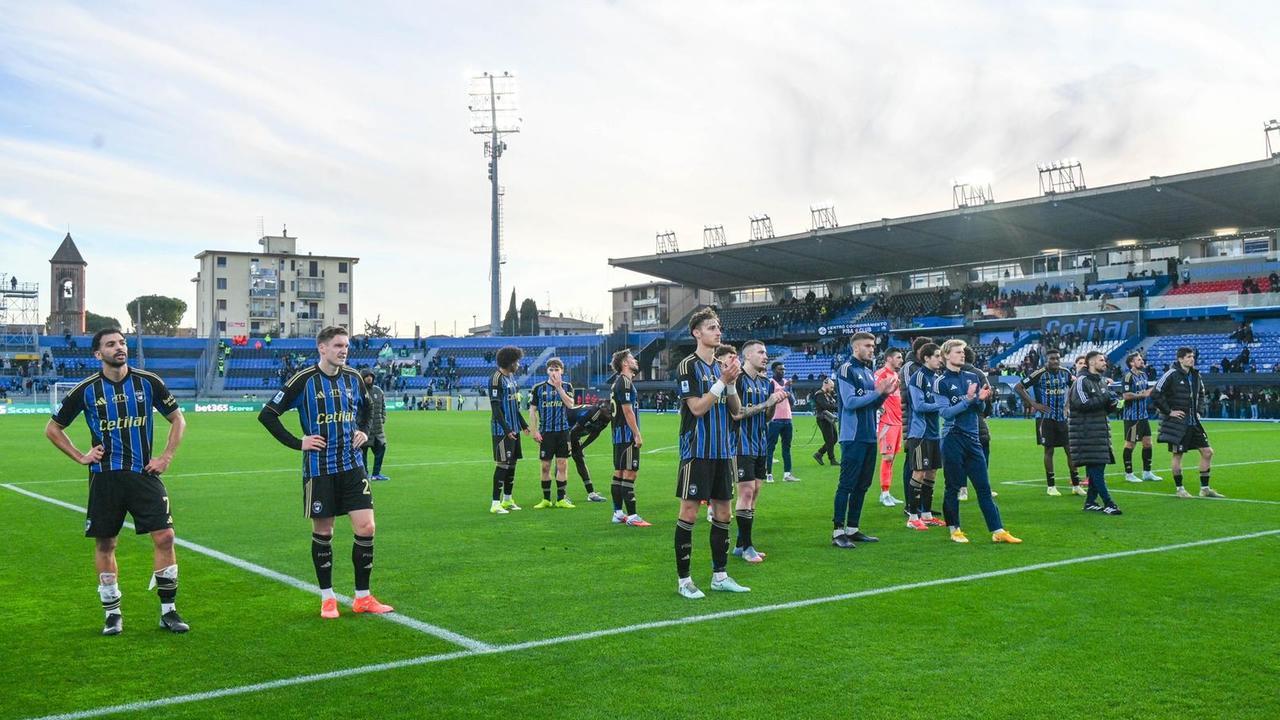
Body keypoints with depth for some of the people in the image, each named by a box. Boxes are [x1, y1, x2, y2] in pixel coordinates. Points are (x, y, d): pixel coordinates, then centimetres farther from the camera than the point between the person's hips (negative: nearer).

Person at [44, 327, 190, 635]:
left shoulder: (148, 382, 0)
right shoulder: (86, 389, -1)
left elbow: (177, 419, 13)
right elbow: (52, 428, 12)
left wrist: (167, 456, 3)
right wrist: (81, 457, 1)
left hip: (144, 473, 0)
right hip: (105, 477, 0)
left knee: (164, 537, -8)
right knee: (105, 544, 5)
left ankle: (168, 611, 4)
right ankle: (112, 614, 20)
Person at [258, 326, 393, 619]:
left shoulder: (353, 378, 5)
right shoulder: (304, 380, -8)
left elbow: (367, 409, 26)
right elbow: (267, 414, -6)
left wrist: (364, 432, 8)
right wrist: (297, 443, -10)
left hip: (352, 465, 3)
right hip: (319, 468, -3)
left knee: (365, 528, -3)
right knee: (323, 532, 6)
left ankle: (362, 597, 10)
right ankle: (327, 598, 21)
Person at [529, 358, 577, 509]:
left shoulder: (567, 386, 5)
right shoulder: (538, 388, 2)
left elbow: (570, 405, -11)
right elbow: (532, 410, 4)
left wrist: (559, 387, -15)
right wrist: (535, 431, -3)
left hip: (562, 431, 1)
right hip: (545, 432, -1)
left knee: (562, 465, 0)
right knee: (545, 466, 3)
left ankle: (561, 499, 9)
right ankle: (546, 499, 14)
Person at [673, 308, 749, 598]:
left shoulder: (721, 367, 13)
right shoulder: (688, 366, -7)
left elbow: (736, 409, 11)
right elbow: (697, 407, -16)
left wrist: (732, 383, -5)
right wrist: (722, 381, -17)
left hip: (722, 451, 7)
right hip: (697, 451, -7)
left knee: (722, 511, 9)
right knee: (689, 512, -4)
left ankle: (720, 575, 18)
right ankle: (683, 579, 3)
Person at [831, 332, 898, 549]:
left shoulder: (869, 372, 17)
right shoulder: (847, 370, -9)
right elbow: (850, 402, -18)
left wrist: (885, 392, 3)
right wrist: (877, 391, -15)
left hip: (869, 437, 9)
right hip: (853, 437, -9)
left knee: (862, 485, 11)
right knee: (847, 484, -7)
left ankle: (853, 529, 18)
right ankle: (838, 532, -5)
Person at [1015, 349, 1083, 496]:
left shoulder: (1065, 372, 4)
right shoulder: (1039, 374, -11)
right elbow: (1018, 387, -10)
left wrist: (1068, 405, 10)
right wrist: (1033, 404, -12)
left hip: (1062, 417, 4)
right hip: (1045, 417, -4)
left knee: (1071, 449, 3)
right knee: (1049, 450, 1)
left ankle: (1076, 485, 11)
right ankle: (1051, 486, 9)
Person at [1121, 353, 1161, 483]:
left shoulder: (1143, 374, 12)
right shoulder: (1128, 376, -14)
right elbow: (1126, 395, -23)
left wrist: (1155, 388, 4)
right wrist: (1142, 395, -17)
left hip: (1144, 415, 8)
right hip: (1132, 416, -8)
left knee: (1147, 442, 9)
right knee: (1130, 444, 1)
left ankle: (1147, 472, 19)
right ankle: (1128, 474, 9)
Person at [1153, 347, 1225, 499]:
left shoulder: (1195, 375, 8)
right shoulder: (1171, 375, -13)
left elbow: (1201, 394, 26)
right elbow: (1155, 394, -15)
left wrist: (1198, 410, 14)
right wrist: (1169, 411, -13)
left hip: (1193, 422, 7)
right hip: (1177, 422, -7)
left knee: (1207, 452, 5)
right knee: (1177, 454, 0)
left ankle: (1205, 488, 15)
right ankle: (1179, 489, 13)